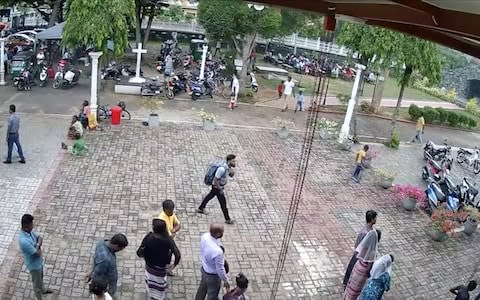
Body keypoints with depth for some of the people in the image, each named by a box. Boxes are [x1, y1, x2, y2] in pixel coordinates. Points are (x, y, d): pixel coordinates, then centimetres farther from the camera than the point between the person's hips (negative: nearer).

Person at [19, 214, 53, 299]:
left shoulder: (29, 231, -14)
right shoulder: (23, 241, -40)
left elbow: (40, 238, 0)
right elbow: (37, 254, -32)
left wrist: (37, 245, -20)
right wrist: (39, 247, -11)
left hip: (39, 261, 9)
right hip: (34, 265, -9)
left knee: (40, 277, 34)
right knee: (37, 283, 16)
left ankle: (43, 290, 60)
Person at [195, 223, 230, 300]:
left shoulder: (204, 236, -21)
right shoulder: (218, 252, -43)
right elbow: (220, 269, -27)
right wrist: (225, 281, -9)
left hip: (204, 268, 7)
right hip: (213, 275, -7)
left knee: (202, 288, 33)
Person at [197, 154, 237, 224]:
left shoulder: (228, 165, -8)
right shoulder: (222, 168, -36)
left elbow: (231, 175, 5)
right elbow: (216, 180, -30)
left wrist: (232, 172, -19)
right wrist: (220, 190, -21)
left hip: (219, 186, 10)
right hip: (217, 187, -10)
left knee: (210, 196, 27)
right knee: (223, 203, 4)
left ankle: (200, 209, 47)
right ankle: (227, 219, 19)